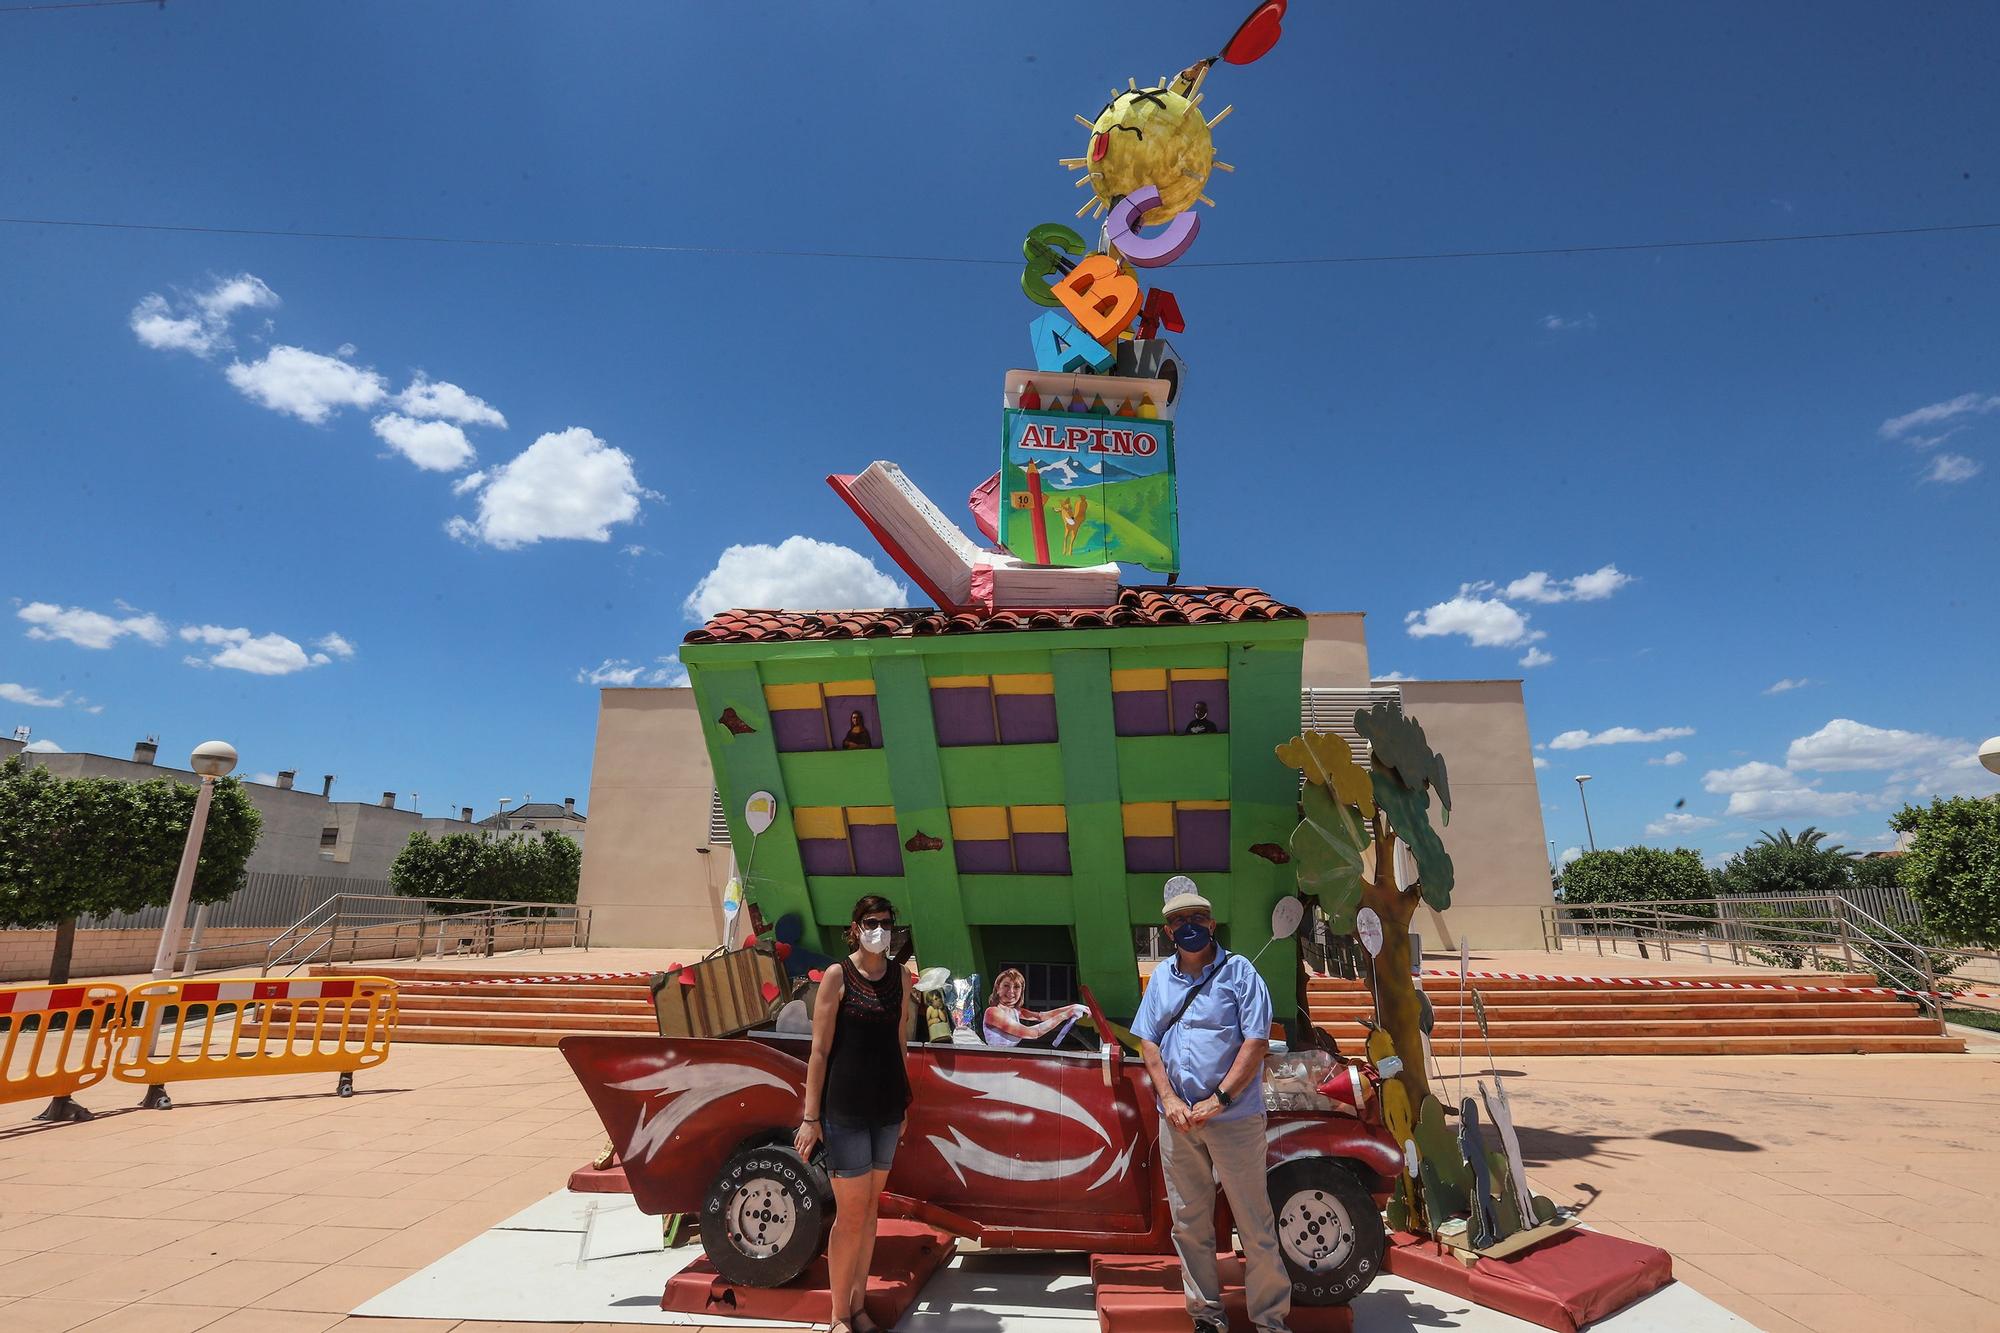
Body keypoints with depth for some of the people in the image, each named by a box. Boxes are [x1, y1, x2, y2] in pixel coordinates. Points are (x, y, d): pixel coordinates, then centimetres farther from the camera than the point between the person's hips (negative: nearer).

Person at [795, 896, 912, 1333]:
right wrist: (810, 1117, -10)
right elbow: (820, 1050, -9)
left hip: (887, 1108, 5)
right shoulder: (838, 975, -9)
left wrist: (904, 1104, 15)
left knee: (870, 1209, 14)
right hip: (845, 1108, -5)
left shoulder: (900, 977, 6)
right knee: (851, 1215, 2)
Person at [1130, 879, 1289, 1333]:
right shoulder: (1161, 976, 7)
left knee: (1255, 1225, 5)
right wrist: (1169, 1099, -4)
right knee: (1189, 1224, 13)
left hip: (1234, 1118, -4)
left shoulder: (1238, 970, -6)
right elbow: (1148, 1041, 9)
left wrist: (1219, 1100, -15)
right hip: (1177, 1119, 4)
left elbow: (1257, 1041, -11)